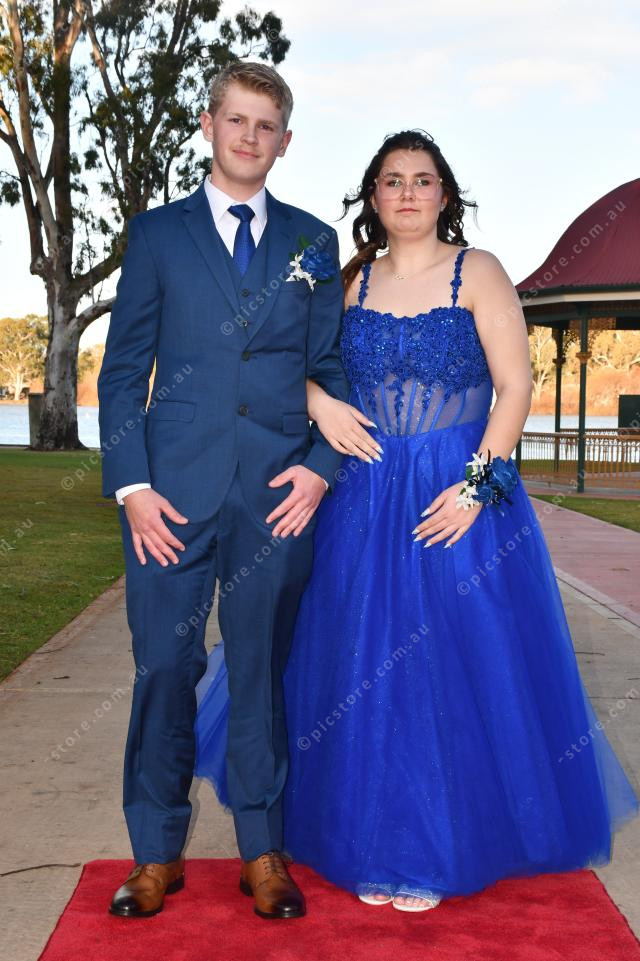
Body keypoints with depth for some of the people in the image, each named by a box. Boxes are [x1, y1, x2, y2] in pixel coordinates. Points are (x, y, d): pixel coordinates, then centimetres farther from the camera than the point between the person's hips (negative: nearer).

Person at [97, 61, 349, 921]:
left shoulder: (314, 244, 12)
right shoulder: (157, 233, 8)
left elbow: (332, 369, 12)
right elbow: (122, 369, 5)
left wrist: (322, 466, -3)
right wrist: (130, 483, -5)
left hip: (280, 493, 1)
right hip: (174, 490, -1)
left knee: (263, 670, 8)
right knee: (164, 666, 3)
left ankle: (263, 852, 22)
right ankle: (157, 853, 19)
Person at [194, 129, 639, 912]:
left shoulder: (478, 272, 0)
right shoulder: (349, 281, 8)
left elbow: (515, 387, -5)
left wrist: (476, 486, -14)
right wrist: (318, 400, -5)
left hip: (459, 502, -3)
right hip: (364, 502, 3)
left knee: (456, 670, 2)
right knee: (368, 669, 7)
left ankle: (440, 850, 19)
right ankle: (377, 846, 22)